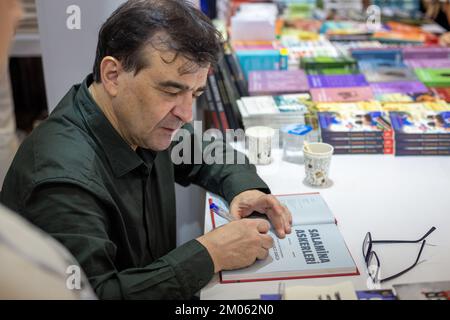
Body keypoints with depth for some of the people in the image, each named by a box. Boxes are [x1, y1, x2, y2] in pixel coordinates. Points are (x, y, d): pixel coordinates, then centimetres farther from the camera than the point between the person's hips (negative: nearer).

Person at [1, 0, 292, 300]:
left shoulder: (145, 123, -5)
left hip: (157, 282, 6)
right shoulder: (65, 179, -27)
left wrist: (244, 188, -6)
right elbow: (91, 294, -31)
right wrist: (209, 255, -27)